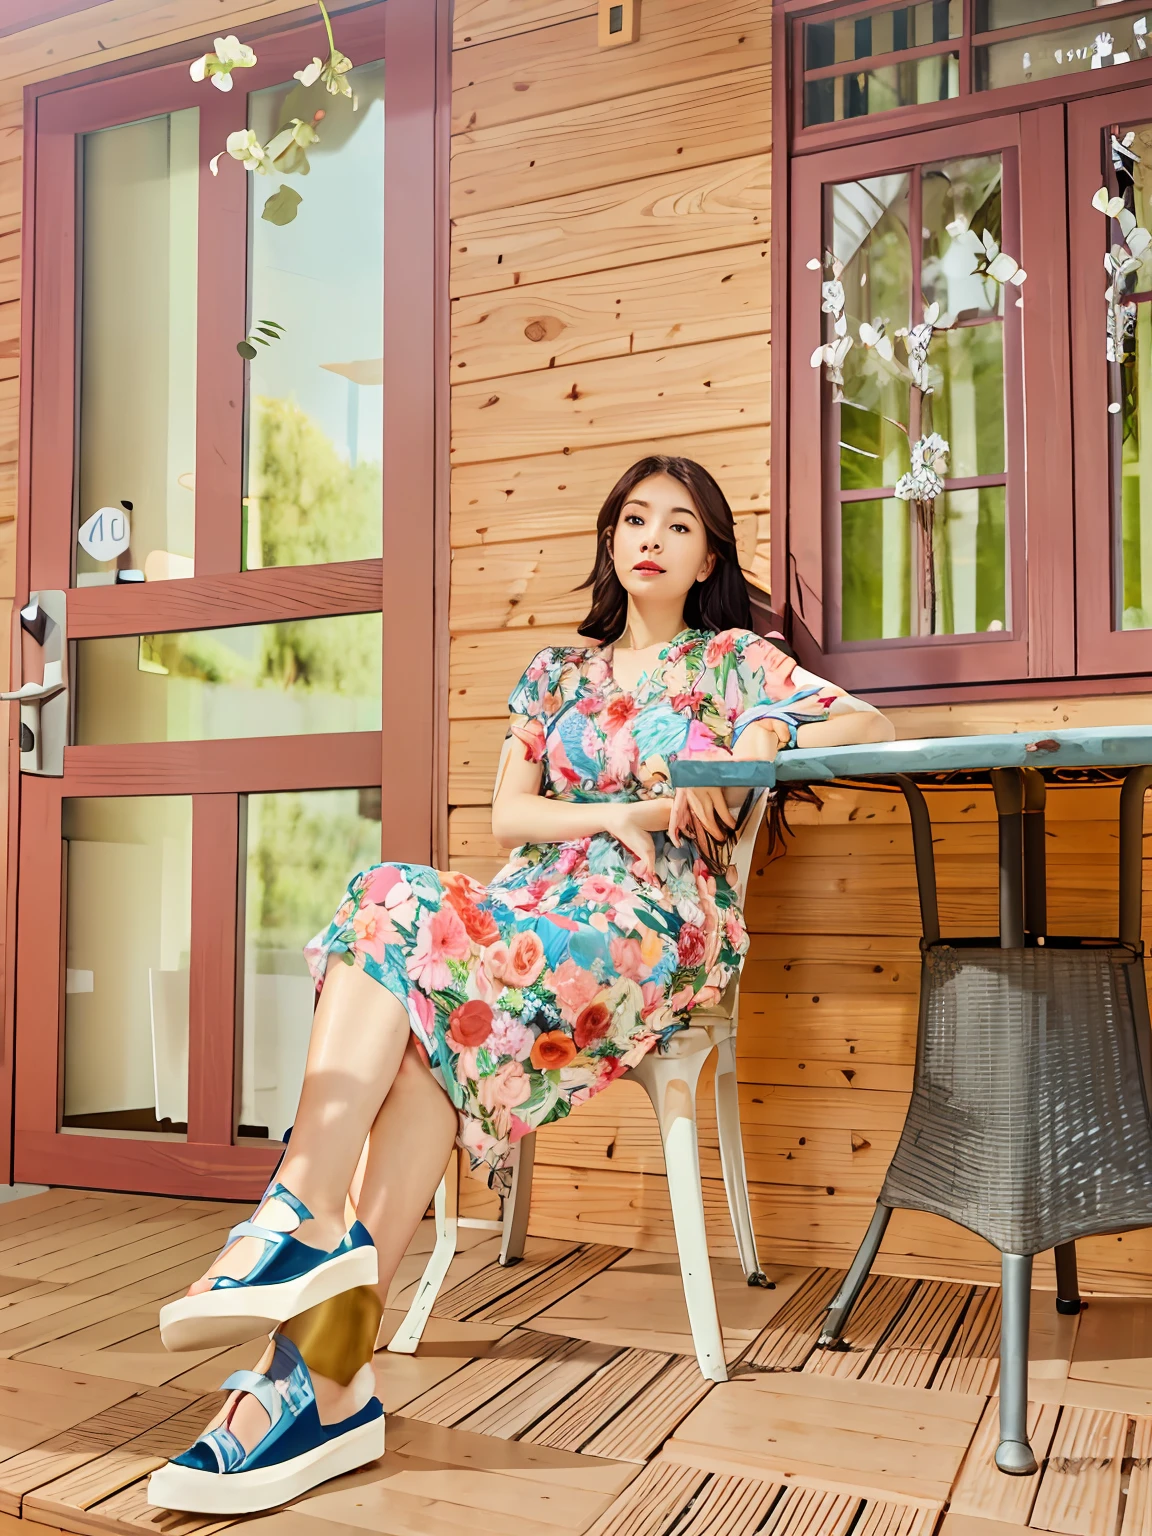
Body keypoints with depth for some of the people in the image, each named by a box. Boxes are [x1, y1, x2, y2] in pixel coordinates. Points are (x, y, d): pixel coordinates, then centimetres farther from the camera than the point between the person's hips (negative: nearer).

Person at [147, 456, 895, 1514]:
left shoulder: (735, 662, 16)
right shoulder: (558, 671, 25)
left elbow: (873, 728, 8)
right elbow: (508, 815, 13)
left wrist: (766, 744, -9)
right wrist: (620, 814, -3)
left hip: (665, 924, -3)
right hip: (541, 903, 4)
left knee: (439, 983, -31)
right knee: (390, 904, -31)